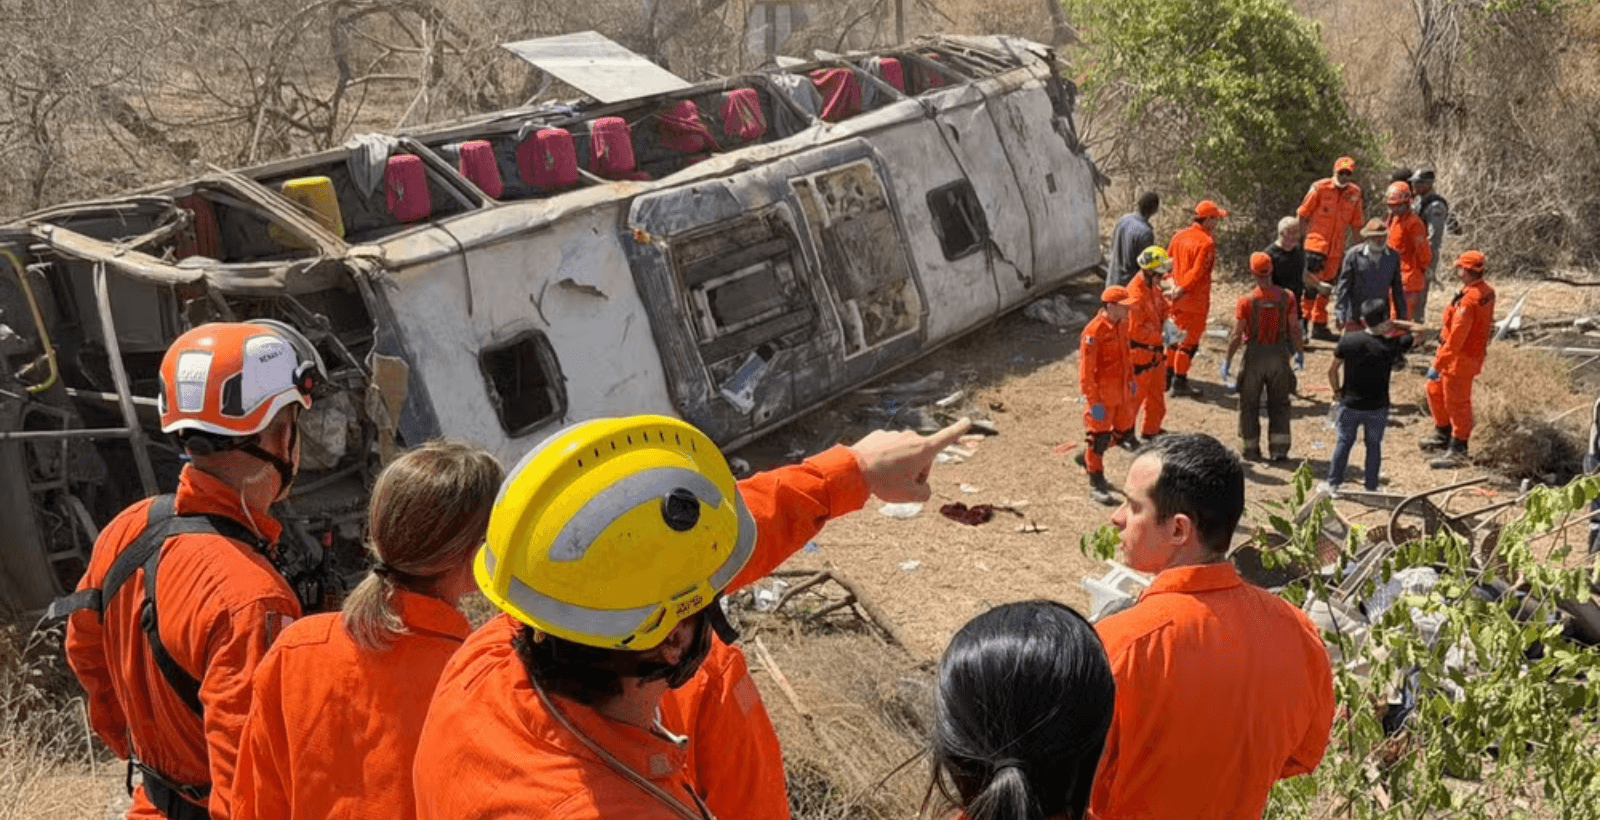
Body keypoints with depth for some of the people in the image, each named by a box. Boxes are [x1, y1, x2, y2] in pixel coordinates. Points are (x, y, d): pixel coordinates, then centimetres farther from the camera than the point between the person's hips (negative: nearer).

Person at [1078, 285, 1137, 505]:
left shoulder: (1122, 324, 3)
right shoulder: (1094, 331, -23)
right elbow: (1086, 370, -22)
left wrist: (1131, 379, 21)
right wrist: (1093, 402, -21)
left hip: (1121, 392, 8)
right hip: (1102, 395, -8)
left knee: (1124, 431, 18)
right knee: (1098, 436, 3)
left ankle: (1087, 456, 39)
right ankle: (1096, 484, 17)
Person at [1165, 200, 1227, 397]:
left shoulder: (1179, 236, 5)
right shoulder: (1206, 243, -18)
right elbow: (1197, 272, -22)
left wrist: (1174, 287, 12)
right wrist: (1181, 290, -15)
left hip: (1177, 298, 7)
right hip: (1195, 300, -7)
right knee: (1190, 340, 3)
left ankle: (1168, 374, 28)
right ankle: (1180, 382, 7)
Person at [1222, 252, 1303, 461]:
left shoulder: (1246, 300, -13)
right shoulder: (1286, 297, -7)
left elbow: (1236, 335, -10)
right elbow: (1294, 329, -3)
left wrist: (1227, 361, -1)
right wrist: (1298, 351, 13)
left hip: (1255, 354, -2)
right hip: (1279, 354, 2)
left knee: (1249, 405, 11)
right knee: (1279, 404, 13)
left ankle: (1250, 449, 16)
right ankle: (1279, 449, 11)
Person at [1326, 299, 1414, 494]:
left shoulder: (1347, 340, -11)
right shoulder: (1391, 345, -16)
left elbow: (1332, 371, -4)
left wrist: (1337, 391, 10)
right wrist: (1392, 326, 4)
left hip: (1349, 404, 1)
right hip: (1377, 408, -1)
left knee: (1344, 442, 15)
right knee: (1374, 445, 14)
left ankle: (1333, 484, 19)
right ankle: (1371, 488, 20)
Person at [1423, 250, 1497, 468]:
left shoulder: (1468, 301, -28)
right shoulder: (1487, 292, 2)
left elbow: (1456, 338, -29)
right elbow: (1486, 321, 15)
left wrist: (1438, 365, -26)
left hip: (1461, 359, -10)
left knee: (1457, 403, 1)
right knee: (1435, 390, 23)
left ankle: (1457, 451, 13)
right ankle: (1443, 436, 37)